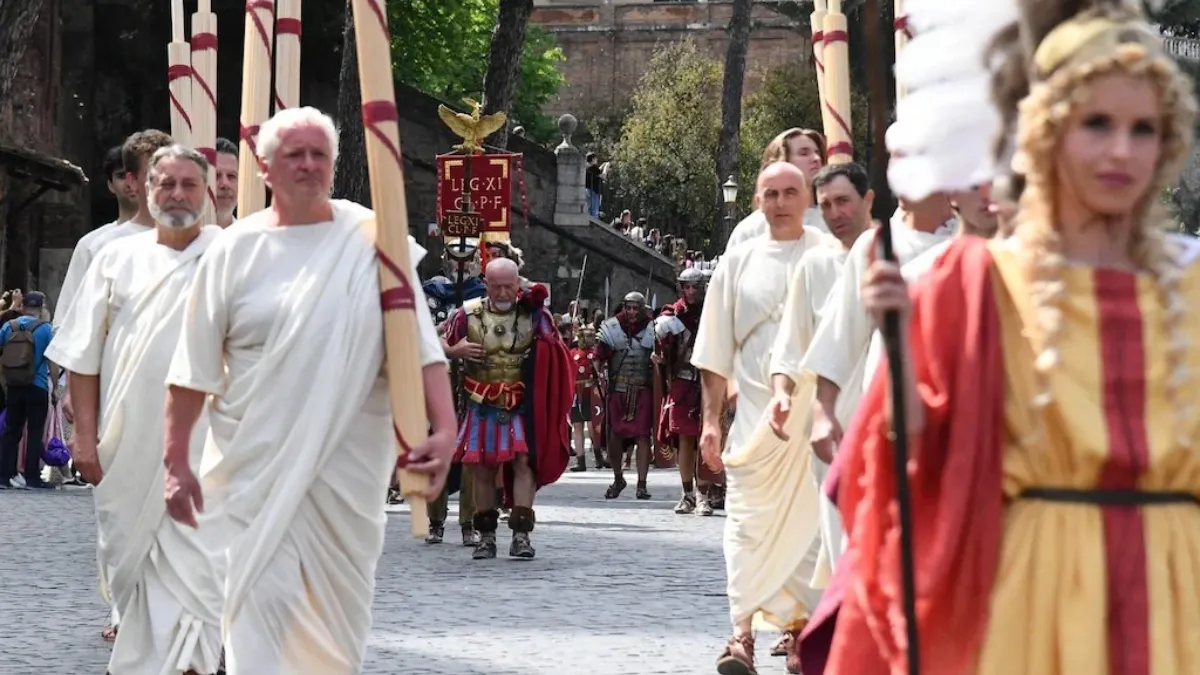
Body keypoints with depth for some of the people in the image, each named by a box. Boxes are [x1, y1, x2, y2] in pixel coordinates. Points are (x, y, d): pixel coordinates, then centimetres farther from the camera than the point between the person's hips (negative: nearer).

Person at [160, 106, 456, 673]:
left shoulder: (373, 240, 0)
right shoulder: (234, 250, 1)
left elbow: (421, 345, -3)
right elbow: (195, 370, 4)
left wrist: (444, 427, -15)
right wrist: (177, 460, 1)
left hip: (349, 463, 1)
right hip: (257, 466, -1)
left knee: (341, 606, 11)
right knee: (261, 596, -9)